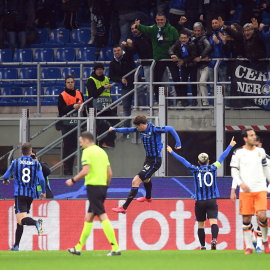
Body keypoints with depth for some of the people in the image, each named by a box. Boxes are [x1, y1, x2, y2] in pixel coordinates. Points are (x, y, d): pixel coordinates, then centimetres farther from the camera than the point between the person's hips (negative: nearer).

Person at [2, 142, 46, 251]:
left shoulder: (15, 162, 3)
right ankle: (16, 245, 16)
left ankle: (36, 223, -46)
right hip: (31, 194, 3)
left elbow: (5, 176, 9)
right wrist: (43, 192, 8)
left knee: (21, 219, -16)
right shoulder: (36, 164, 4)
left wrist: (5, 181, 34)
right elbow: (41, 179, -6)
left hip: (19, 194, -3)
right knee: (20, 222, 15)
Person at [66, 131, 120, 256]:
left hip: (93, 186, -8)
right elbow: (109, 173, 15)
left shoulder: (87, 152, -7)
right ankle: (78, 248, 22)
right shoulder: (102, 151, 16)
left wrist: (73, 180, -6)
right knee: (88, 218, 15)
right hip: (102, 187, 8)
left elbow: (85, 171, -17)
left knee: (102, 217, -11)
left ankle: (115, 248, -17)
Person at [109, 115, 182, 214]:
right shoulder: (141, 129, -1)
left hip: (154, 161, -10)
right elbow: (128, 130, 14)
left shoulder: (154, 129, -24)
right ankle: (148, 197, 67)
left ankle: (124, 207, -13)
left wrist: (178, 143, -16)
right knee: (146, 178, 36)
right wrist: (115, 129, 5)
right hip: (148, 158, 10)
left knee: (136, 181, -15)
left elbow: (170, 129, -17)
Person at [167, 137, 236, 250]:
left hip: (199, 201, 0)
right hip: (212, 201, 0)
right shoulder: (213, 168, 3)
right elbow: (222, 157, 15)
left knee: (200, 225, 10)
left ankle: (203, 246, 10)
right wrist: (230, 146, 27)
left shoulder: (195, 170, 2)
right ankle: (214, 239, -35)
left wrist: (172, 152, 22)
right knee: (213, 221, -11)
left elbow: (183, 160, 11)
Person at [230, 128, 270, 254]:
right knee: (246, 219, -1)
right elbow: (234, 171, 0)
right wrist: (241, 184, -15)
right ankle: (248, 246, 8)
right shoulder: (238, 153, 1)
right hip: (245, 191, -1)